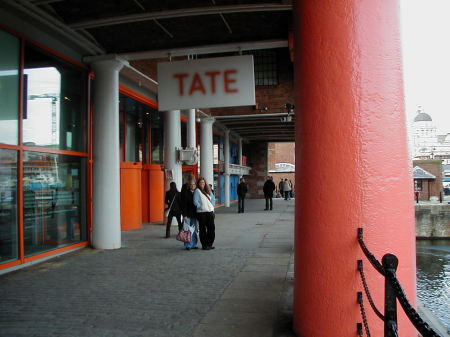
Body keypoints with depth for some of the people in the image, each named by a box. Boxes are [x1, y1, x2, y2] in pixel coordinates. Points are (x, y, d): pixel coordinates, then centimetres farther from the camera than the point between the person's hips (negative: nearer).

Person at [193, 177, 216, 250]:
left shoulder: (208, 191, 16)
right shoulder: (197, 191, -3)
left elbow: (213, 199, 20)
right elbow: (195, 202, -10)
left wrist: (211, 206, 7)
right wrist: (201, 207, -10)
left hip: (210, 212, 6)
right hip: (201, 213, -6)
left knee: (212, 228, 5)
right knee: (203, 229, 0)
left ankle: (209, 244, 18)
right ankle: (204, 245, 7)